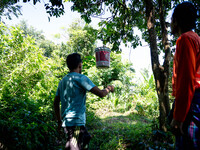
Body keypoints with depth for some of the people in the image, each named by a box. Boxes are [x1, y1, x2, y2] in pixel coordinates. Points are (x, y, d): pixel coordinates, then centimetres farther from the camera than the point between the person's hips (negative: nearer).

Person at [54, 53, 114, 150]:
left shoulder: (62, 81, 11)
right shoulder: (81, 78, -12)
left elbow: (56, 103, 16)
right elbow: (101, 94, -16)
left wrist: (59, 121, 23)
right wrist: (109, 88, 5)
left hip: (66, 122, 8)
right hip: (76, 122, -8)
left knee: (86, 138, 23)